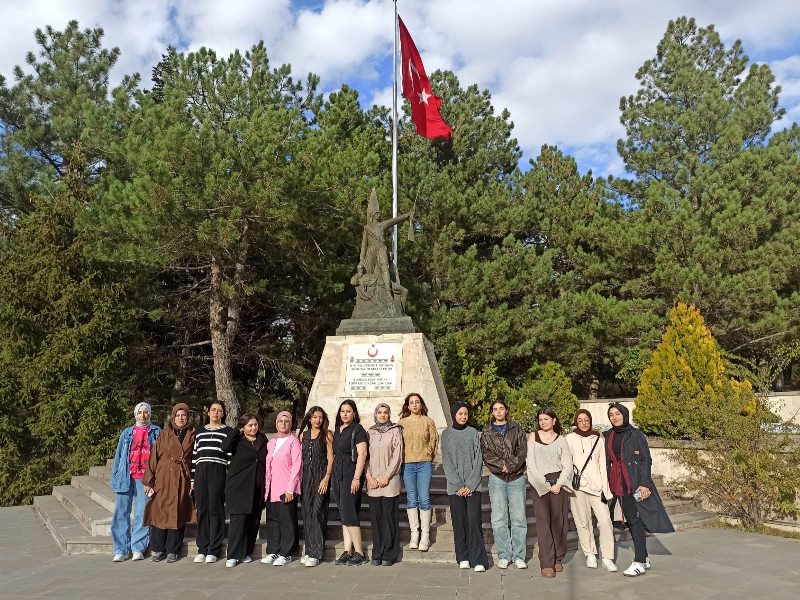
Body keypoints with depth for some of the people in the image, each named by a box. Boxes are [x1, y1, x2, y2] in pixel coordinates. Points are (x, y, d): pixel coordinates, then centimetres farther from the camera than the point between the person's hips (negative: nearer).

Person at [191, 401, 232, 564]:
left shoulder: (228, 432, 7)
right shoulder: (199, 432, 17)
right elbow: (194, 456, 14)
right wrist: (192, 479, 9)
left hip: (218, 473, -3)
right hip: (200, 473, 3)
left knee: (215, 510, -3)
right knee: (201, 510, 3)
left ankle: (213, 550, 4)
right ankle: (202, 549, 11)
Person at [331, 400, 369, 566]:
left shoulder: (357, 430, -7)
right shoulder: (337, 430, 15)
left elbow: (362, 455, -14)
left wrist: (357, 478, -19)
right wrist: (332, 474, 13)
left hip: (351, 475, -8)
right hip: (338, 476, 8)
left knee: (348, 513, -10)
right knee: (343, 515, 8)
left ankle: (359, 553, -2)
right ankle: (347, 552, 13)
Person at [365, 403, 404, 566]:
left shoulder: (395, 431, 1)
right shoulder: (370, 432, 11)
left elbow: (397, 456, -4)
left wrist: (387, 476, -10)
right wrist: (369, 477, -3)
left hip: (390, 480, -3)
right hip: (373, 482, 3)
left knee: (389, 516, -2)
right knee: (376, 516, 4)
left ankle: (389, 554, 7)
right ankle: (377, 554, 13)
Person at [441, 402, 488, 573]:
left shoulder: (473, 433, 6)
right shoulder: (446, 434, 5)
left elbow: (478, 459, 2)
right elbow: (447, 462, 0)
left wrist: (470, 485, -7)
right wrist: (459, 485, -8)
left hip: (473, 486, 0)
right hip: (455, 486, 0)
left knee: (474, 520, -7)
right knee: (459, 522, 2)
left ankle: (478, 560, -4)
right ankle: (463, 558, 12)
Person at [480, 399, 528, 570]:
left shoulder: (516, 430, 11)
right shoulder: (486, 433, 10)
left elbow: (523, 451, 1)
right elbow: (486, 454, 0)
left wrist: (510, 465, -12)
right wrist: (501, 465, -14)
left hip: (516, 477, 0)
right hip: (497, 478, 0)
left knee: (519, 518, -1)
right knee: (499, 519, -1)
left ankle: (518, 555, 6)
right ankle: (504, 555, 7)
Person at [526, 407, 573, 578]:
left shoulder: (561, 440, 10)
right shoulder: (533, 437, 7)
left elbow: (567, 465, 4)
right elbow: (531, 463, 1)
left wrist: (558, 484, -10)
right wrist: (545, 484, -6)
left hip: (558, 482, 1)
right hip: (538, 483, -1)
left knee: (558, 521, 0)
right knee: (543, 522, -6)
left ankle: (557, 559, 14)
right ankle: (546, 563, -5)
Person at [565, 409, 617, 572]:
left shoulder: (599, 439, 9)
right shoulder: (569, 439, 3)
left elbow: (603, 465, 8)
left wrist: (605, 488, 3)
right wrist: (571, 479, -4)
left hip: (596, 485, 1)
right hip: (578, 485, -1)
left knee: (605, 520, -8)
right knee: (583, 522, 2)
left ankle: (607, 558, -1)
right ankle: (590, 554, 17)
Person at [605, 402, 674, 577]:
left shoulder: (635, 434, -4)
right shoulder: (608, 436, 10)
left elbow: (646, 459, -7)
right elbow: (606, 462, 13)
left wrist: (644, 484, -15)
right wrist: (606, 485, 9)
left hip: (635, 481, -5)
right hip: (618, 483, 5)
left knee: (636, 520, -8)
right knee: (631, 520, 9)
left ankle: (639, 563, -6)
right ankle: (644, 558, 20)